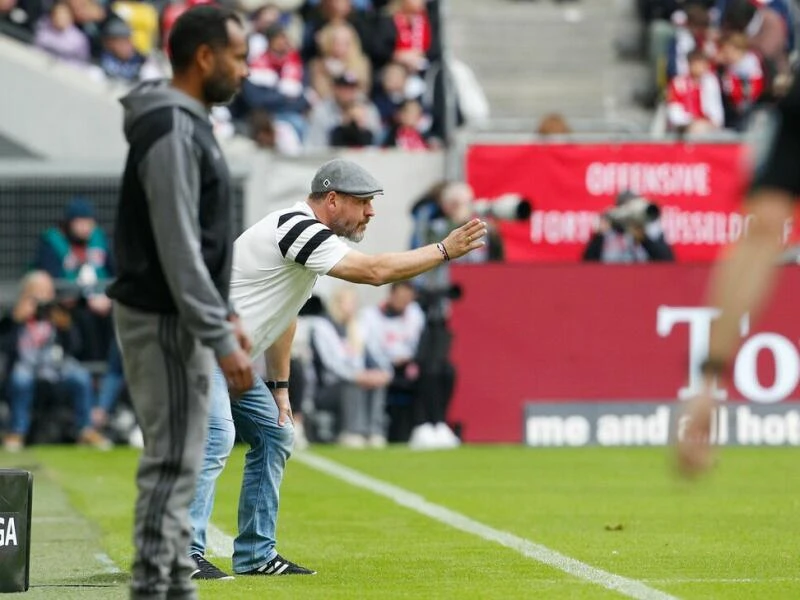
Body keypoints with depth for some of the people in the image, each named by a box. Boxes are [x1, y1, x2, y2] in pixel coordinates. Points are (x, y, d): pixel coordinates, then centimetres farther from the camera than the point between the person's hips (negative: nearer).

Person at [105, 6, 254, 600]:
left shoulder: (189, 123, 13)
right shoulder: (172, 132, -19)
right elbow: (177, 250, -23)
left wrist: (224, 312, 21)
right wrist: (221, 340, -23)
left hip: (181, 316, 10)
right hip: (164, 321, -10)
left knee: (181, 461, 13)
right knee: (172, 461, -8)